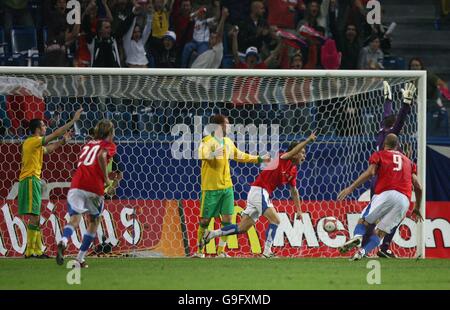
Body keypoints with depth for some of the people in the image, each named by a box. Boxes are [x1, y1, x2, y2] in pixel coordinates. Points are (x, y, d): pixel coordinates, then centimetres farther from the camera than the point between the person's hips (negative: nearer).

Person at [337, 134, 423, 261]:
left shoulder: (379, 155, 16)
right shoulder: (407, 161, 29)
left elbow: (370, 173, -4)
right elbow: (418, 187, 23)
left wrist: (350, 188, -6)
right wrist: (417, 208, 35)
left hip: (386, 193, -3)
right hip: (405, 200, 3)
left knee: (364, 219, 5)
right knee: (381, 231, 5)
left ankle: (357, 236, -28)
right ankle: (363, 251, -20)